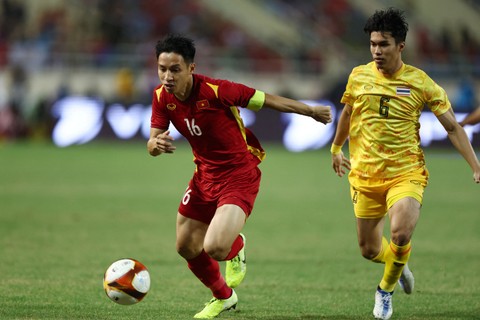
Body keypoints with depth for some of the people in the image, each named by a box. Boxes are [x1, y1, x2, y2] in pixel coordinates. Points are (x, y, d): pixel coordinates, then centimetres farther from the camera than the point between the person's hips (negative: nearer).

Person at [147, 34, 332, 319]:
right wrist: (156, 144, -30)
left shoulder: (215, 90, -26)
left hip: (239, 176, -7)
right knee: (187, 247, 13)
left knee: (215, 247, -23)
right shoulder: (162, 97, -7)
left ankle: (237, 247, 17)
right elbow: (152, 143, -4)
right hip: (205, 175, 7)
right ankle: (224, 297, 41)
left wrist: (311, 111, -5)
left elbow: (267, 100, -15)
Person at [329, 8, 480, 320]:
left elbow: (453, 127, -2)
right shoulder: (358, 77, 1)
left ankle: (386, 289, 4)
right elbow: (347, 113, 21)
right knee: (369, 248, 6)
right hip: (365, 174, 3)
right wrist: (336, 149, 31)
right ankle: (399, 265, 43)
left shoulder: (420, 83, -7)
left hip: (406, 173, -3)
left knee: (401, 234, -26)